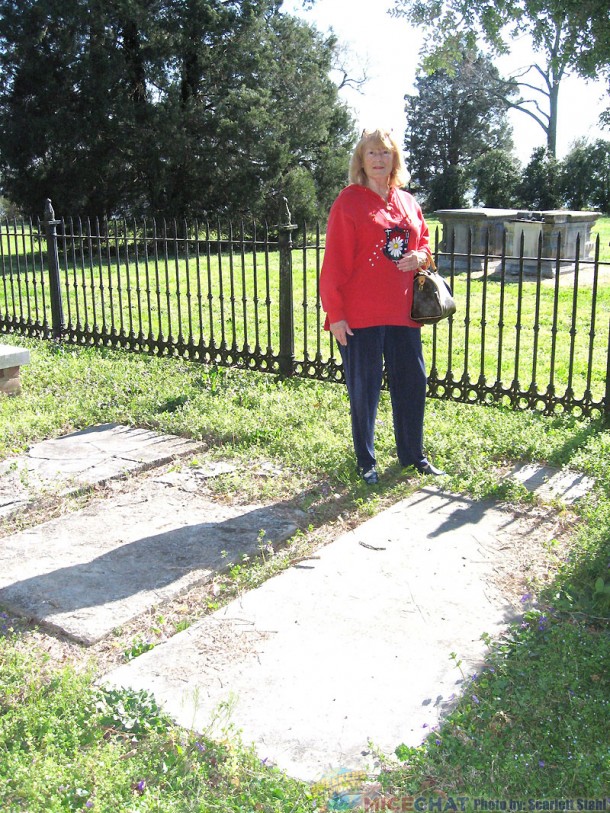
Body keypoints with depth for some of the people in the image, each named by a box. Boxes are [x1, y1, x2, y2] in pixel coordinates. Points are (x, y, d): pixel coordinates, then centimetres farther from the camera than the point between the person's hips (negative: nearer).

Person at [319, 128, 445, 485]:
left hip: (403, 312, 5)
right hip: (360, 315, -5)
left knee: (413, 383, 11)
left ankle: (413, 454, 29)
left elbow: (425, 239, 23)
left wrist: (420, 257, -2)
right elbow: (335, 261, -8)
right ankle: (366, 462, 20)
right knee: (364, 390, 5)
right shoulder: (348, 201, -5)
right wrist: (335, 313, -13)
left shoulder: (408, 202, 11)